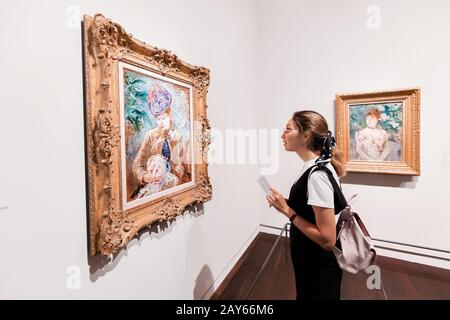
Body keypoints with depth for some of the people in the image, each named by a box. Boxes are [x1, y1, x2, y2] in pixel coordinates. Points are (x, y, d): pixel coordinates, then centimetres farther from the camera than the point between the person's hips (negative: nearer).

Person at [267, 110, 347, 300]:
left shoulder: (317, 175, -28)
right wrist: (287, 203, -2)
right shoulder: (316, 167, 0)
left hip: (318, 269, -8)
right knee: (304, 296, 29)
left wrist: (287, 211, -24)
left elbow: (327, 240, -27)